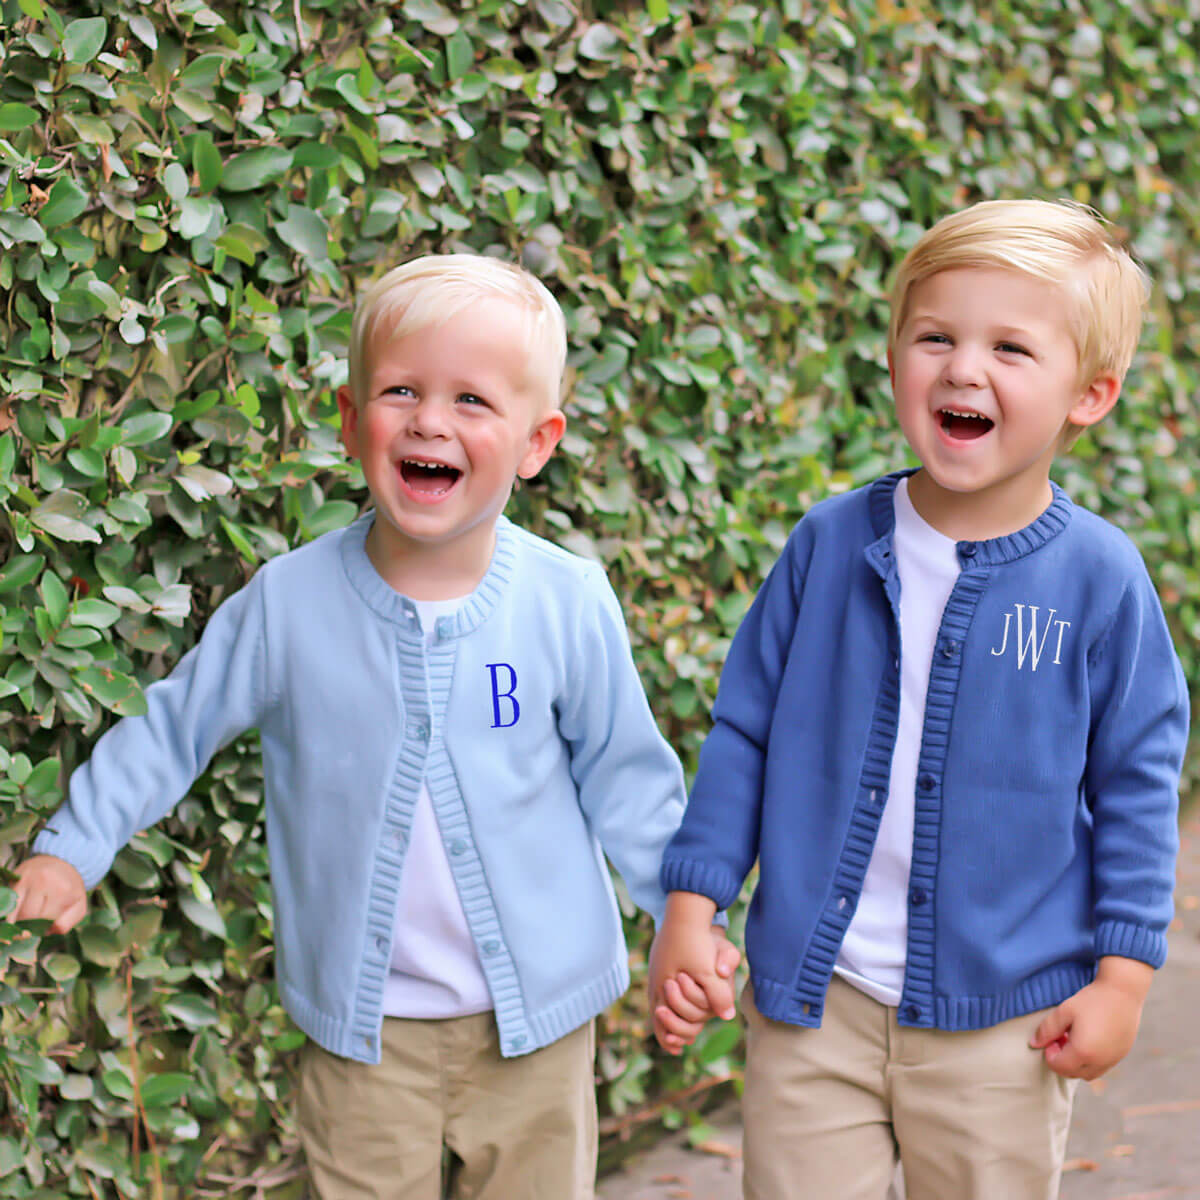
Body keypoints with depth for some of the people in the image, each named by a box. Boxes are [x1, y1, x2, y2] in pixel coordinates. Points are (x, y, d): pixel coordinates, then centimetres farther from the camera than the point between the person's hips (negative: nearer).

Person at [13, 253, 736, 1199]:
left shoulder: (569, 604, -9)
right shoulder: (289, 602, -9)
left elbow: (622, 774, 2)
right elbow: (176, 726, 5)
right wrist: (74, 845, 2)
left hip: (539, 1015, 0)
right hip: (366, 1030, 0)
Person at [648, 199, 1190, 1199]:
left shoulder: (1101, 579, -9)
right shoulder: (830, 546, -3)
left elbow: (1137, 786, -2)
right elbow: (746, 732, 5)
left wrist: (1124, 974, -3)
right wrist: (690, 903, 3)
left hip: (1006, 1017, -1)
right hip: (812, 994, 1)